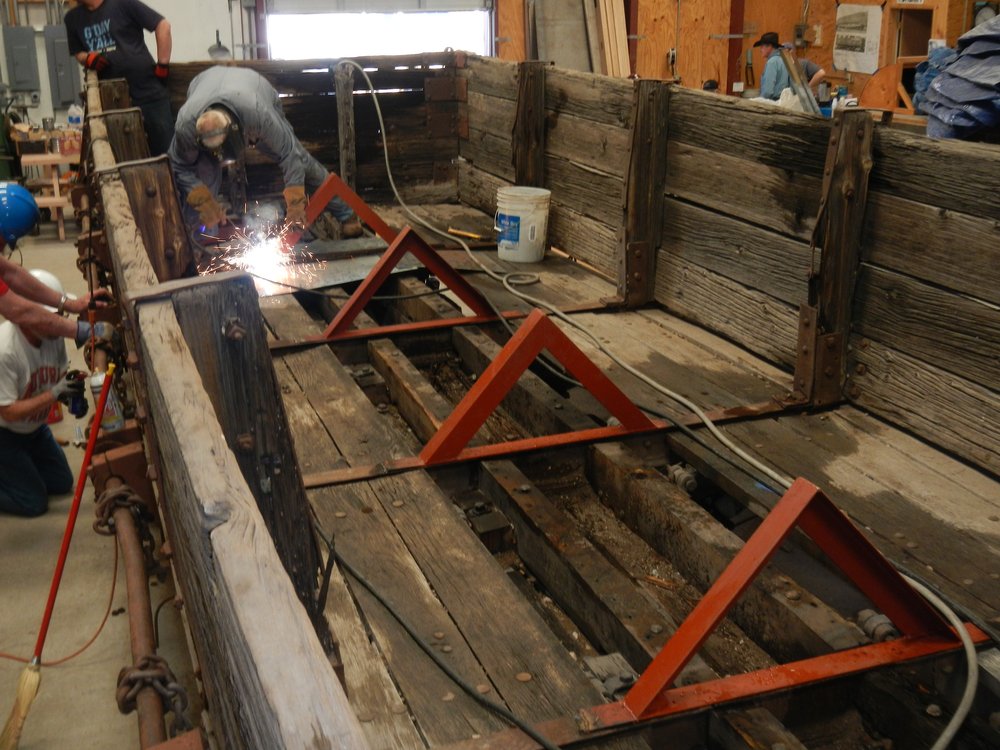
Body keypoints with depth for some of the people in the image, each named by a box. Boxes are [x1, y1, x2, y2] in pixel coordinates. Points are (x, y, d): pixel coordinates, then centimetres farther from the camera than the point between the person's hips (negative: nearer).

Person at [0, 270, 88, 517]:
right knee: (34, 503, -3)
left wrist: (71, 393, -22)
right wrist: (54, 394, -37)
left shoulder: (53, 334, -16)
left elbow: (60, 376, 0)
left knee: (62, 483, 17)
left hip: (34, 427, 7)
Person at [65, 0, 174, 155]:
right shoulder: (73, 18, 10)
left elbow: (163, 25, -7)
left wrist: (162, 65, -8)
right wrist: (88, 58, -3)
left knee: (165, 151, 0)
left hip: (148, 92, -5)